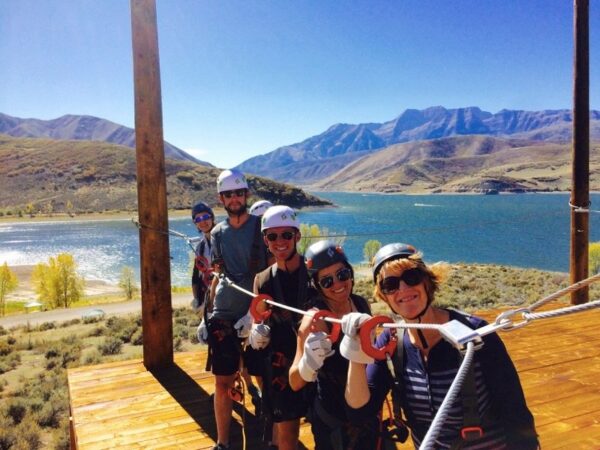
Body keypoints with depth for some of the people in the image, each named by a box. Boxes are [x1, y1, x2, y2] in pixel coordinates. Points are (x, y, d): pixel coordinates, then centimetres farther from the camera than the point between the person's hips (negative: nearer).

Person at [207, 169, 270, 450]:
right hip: (223, 318, 4)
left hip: (256, 316, -3)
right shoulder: (217, 233, 9)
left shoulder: (262, 227, -4)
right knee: (223, 383, 9)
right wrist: (211, 312, 12)